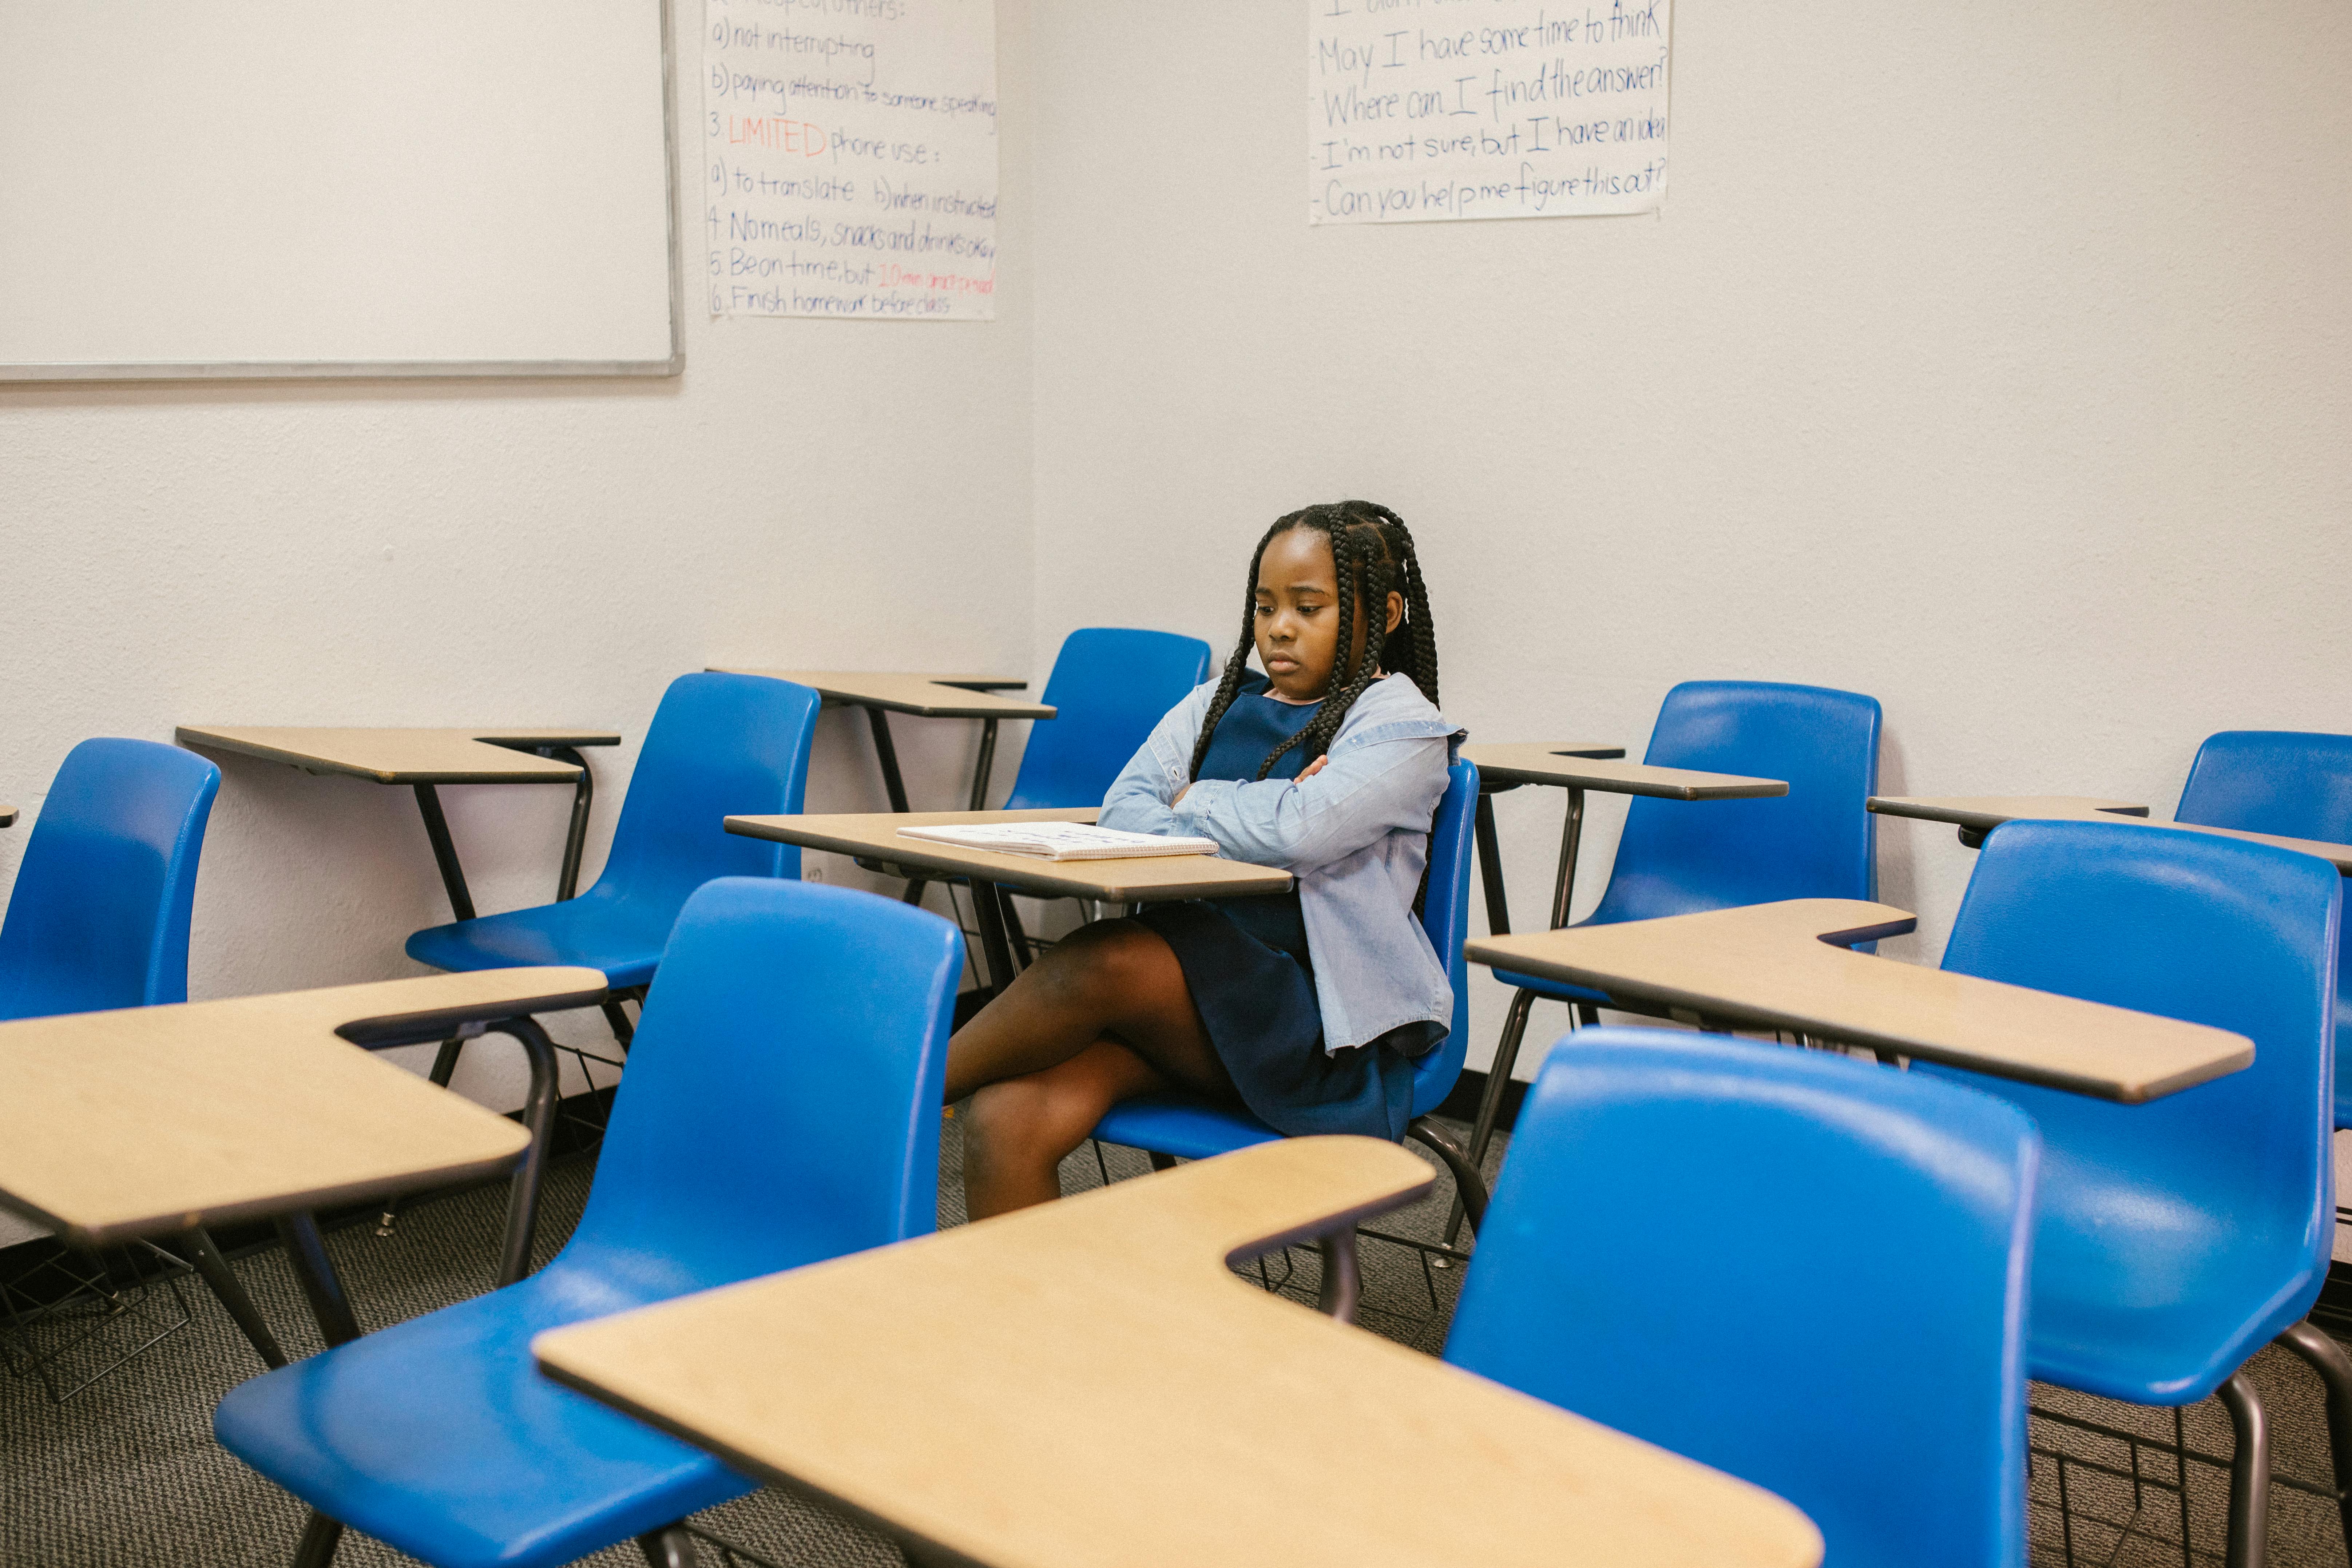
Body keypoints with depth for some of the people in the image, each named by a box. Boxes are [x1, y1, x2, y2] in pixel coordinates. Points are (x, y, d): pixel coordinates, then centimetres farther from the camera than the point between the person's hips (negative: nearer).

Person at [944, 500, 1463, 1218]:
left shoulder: (1403, 727, 3)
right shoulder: (1221, 702, 21)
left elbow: (1302, 830, -16)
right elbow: (1122, 810, 7)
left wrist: (1194, 802, 2)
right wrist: (1253, 818, -9)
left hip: (1310, 1017, -5)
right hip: (1190, 962, 5)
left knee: (1102, 961, -32)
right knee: (1006, 1120, -24)